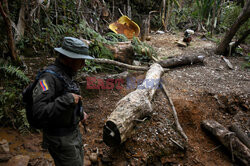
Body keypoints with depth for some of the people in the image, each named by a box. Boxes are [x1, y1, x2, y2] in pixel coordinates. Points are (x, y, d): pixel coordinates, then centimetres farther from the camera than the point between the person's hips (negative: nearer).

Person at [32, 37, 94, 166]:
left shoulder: (66, 74, 4)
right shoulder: (49, 77, -26)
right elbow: (39, 111, -34)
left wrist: (79, 113, 7)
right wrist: (68, 100, -32)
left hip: (74, 131, 9)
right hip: (60, 139, -9)